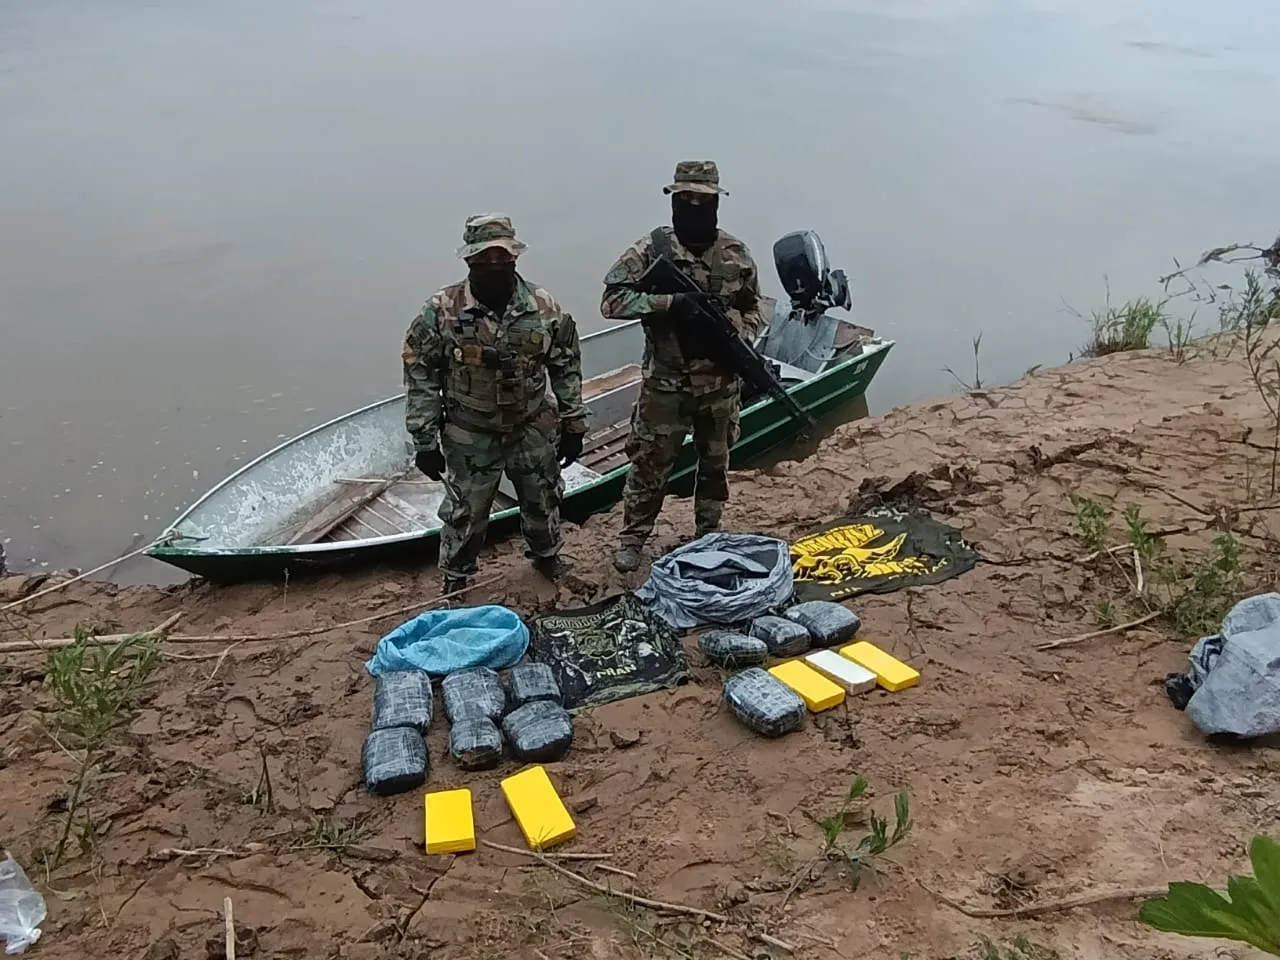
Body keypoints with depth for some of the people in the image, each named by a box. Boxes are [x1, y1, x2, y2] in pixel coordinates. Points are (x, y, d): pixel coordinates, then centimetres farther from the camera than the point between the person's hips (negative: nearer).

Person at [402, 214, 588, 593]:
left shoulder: (545, 307, -10)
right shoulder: (441, 312, -17)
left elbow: (566, 368, 0)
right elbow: (420, 377, -11)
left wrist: (573, 424, 2)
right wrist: (425, 441, -11)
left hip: (534, 430, 2)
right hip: (471, 436, -2)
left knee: (543, 501, 21)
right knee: (465, 512, 12)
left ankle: (546, 555, 50)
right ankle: (455, 578, 36)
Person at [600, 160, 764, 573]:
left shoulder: (736, 254, 0)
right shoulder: (650, 249, -10)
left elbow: (752, 307, 13)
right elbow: (612, 300, -18)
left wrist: (740, 340, -8)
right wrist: (669, 300, -28)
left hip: (721, 384, 3)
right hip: (665, 385, -3)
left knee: (715, 464, 17)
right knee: (650, 465, 7)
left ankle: (708, 536, 37)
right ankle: (631, 538, 26)